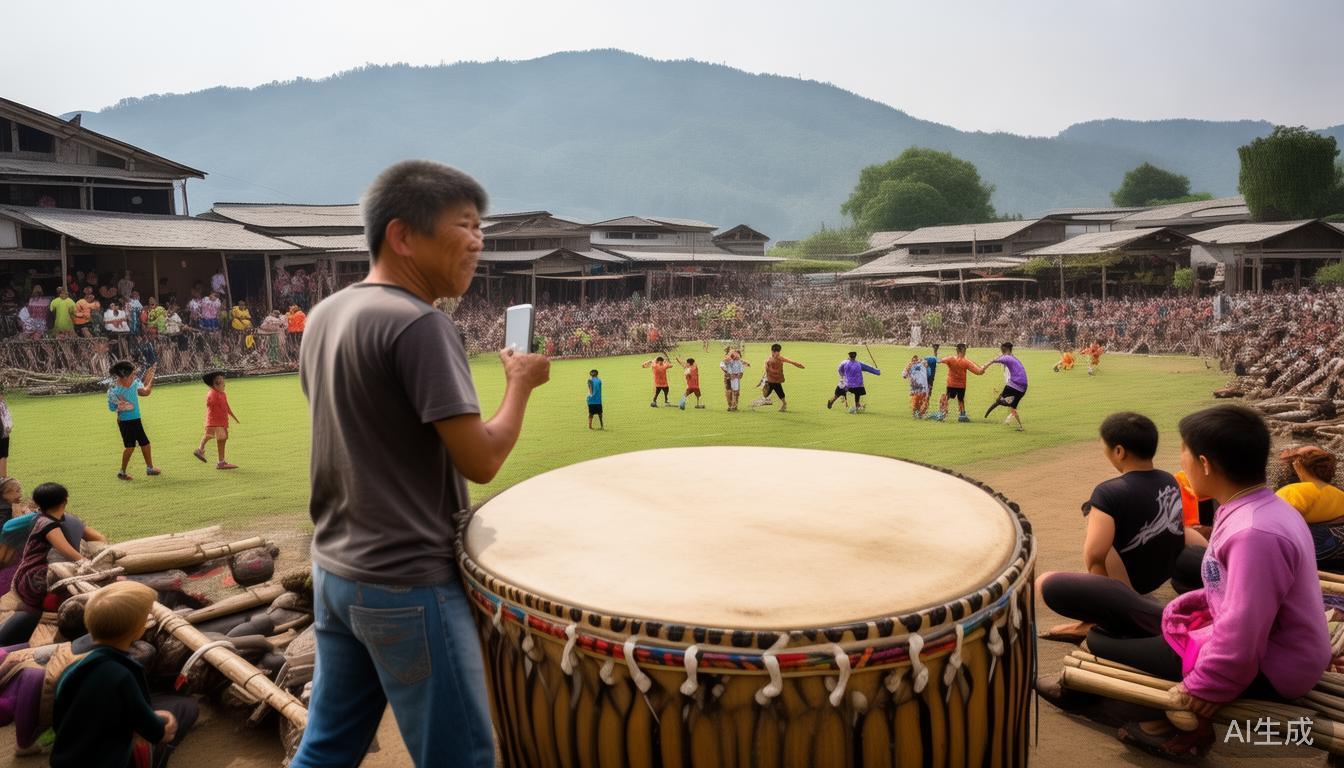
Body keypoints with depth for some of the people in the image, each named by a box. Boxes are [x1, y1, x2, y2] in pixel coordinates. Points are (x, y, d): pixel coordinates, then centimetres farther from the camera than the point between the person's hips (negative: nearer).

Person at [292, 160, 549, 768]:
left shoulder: (324, 316, 8)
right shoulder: (419, 325, -19)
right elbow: (481, 461, -19)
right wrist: (521, 382, -5)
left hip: (335, 571, 9)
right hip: (407, 586, -9)